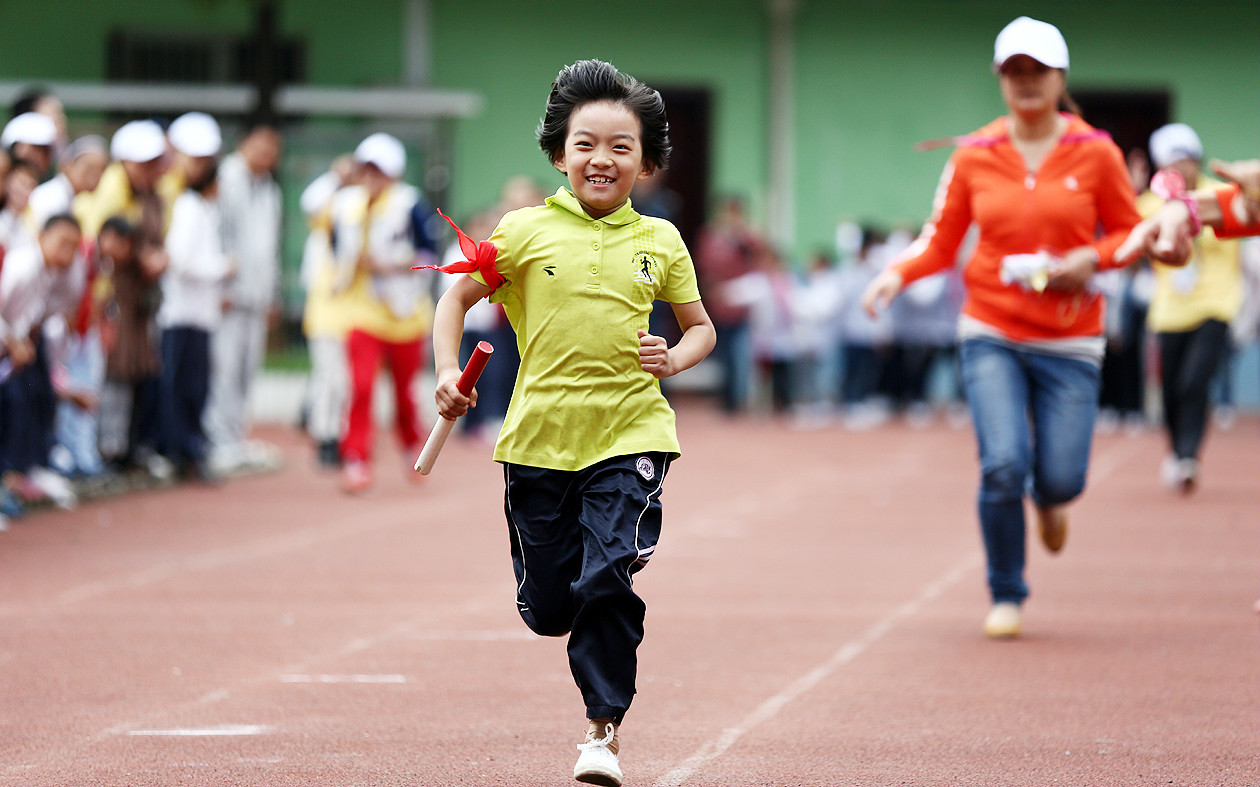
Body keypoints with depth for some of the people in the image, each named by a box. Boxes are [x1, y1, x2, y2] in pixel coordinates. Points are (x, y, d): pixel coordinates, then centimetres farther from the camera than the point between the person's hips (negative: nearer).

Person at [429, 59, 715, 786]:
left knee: (609, 579, -16)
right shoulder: (527, 231, -2)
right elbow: (458, 298, 7)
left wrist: (674, 359, -5)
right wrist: (447, 373, -7)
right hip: (541, 436, 0)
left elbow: (701, 326, 16)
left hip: (630, 434, 0)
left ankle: (604, 728, -1)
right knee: (547, 609, 6)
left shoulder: (659, 242, 4)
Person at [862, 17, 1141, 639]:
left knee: (1060, 478, -6)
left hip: (1069, 342, 0)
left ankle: (1048, 498, 36)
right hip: (992, 336, 0)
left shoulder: (1095, 152, 0)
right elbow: (941, 242, 6)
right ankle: (1006, 597, 6)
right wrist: (896, 275, -12)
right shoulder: (974, 156, 2)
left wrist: (1092, 258, -13)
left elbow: (1128, 233, 7)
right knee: (1003, 464, -16)